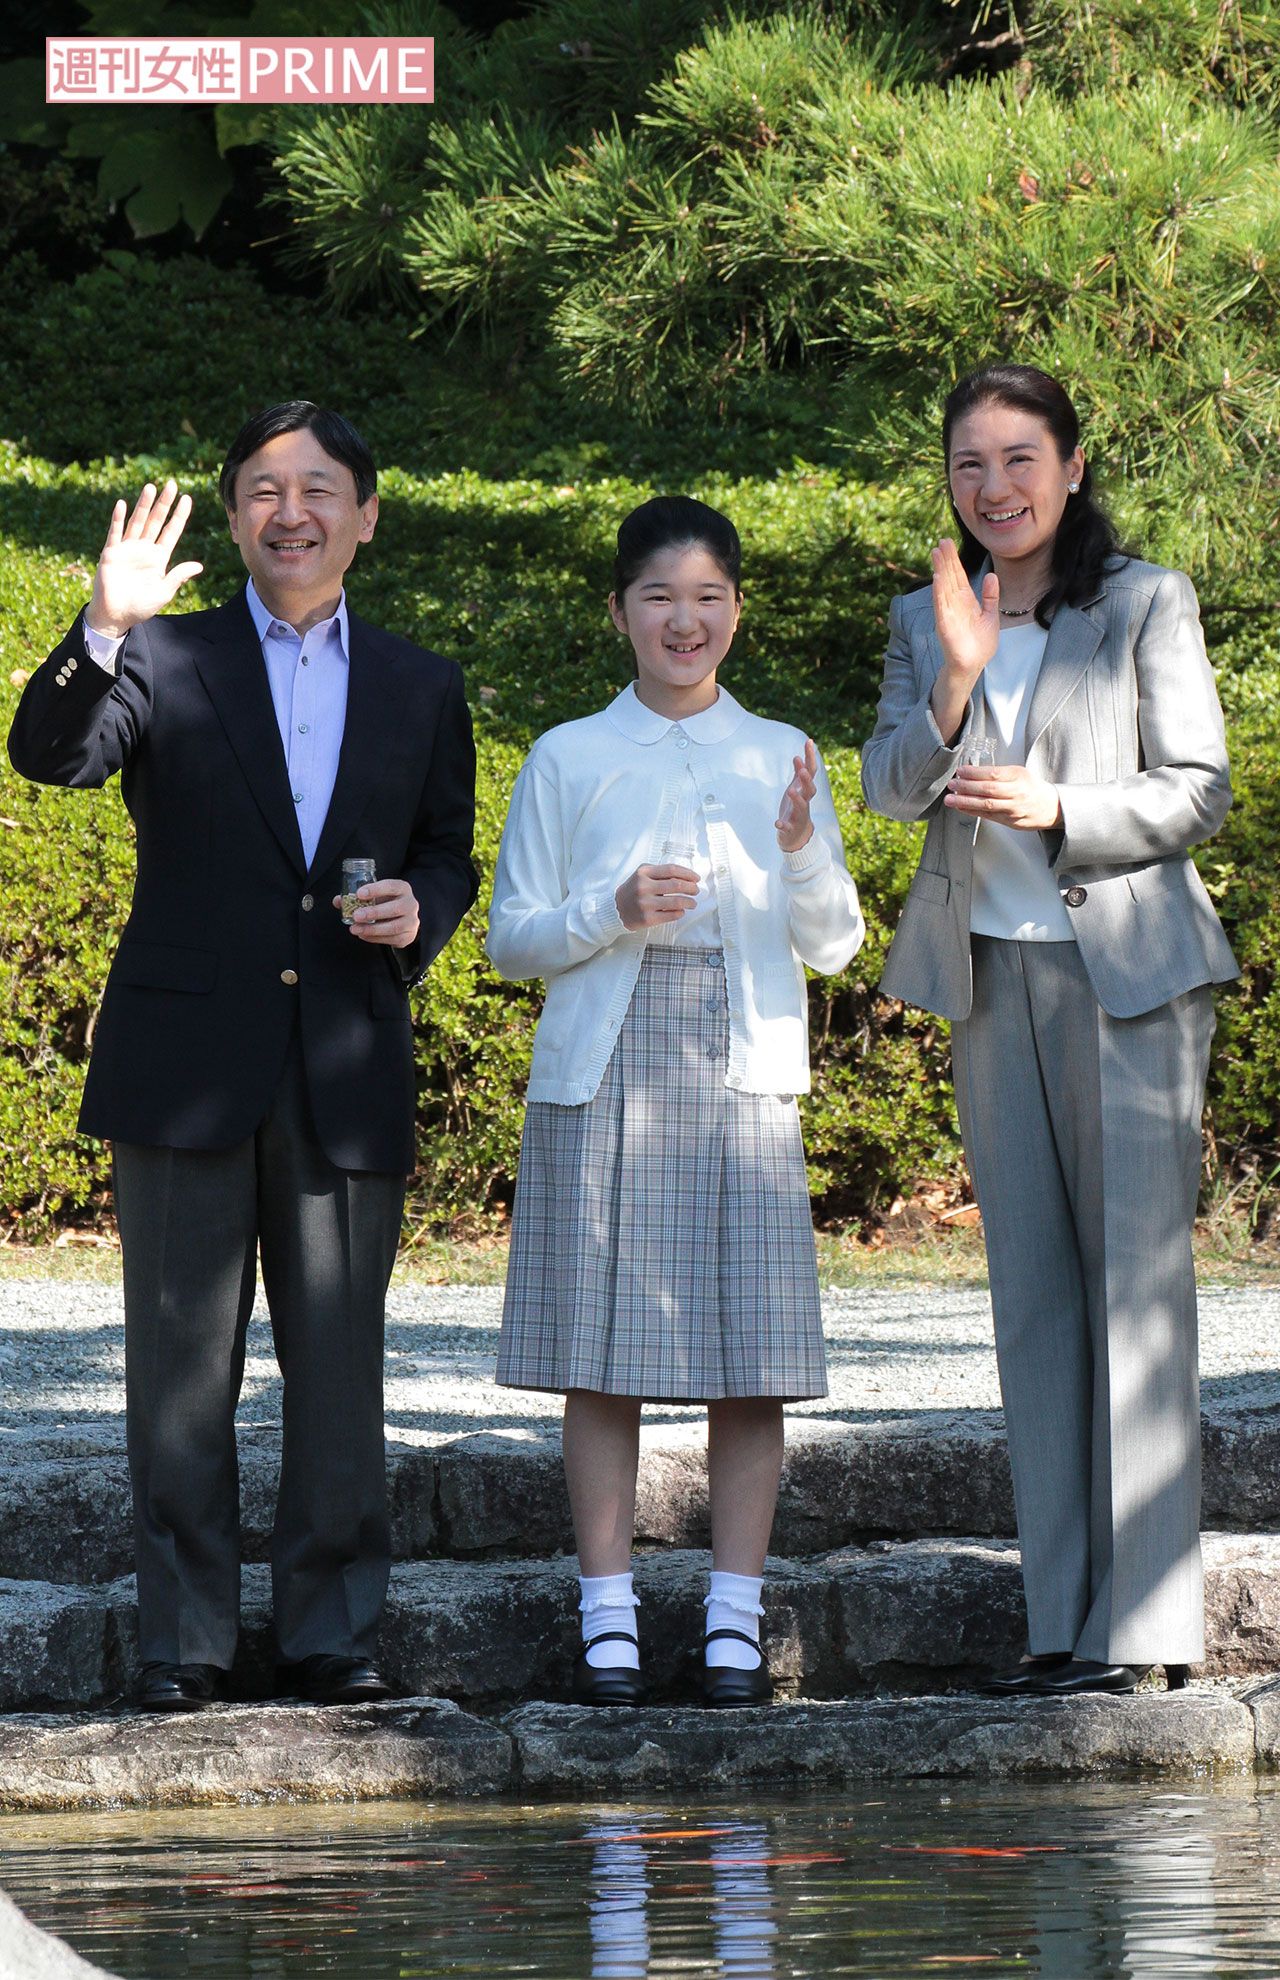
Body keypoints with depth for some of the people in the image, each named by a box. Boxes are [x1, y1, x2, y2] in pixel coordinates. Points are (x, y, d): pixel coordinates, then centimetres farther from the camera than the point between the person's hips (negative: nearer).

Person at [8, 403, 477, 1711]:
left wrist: (418, 911, -6)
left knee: (339, 1369, 3)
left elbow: (449, 856, 17)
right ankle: (183, 1638, 6)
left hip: (346, 1077, 2)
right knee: (181, 1367, 1)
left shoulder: (420, 689, 14)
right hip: (187, 1064, -2)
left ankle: (334, 1629, 10)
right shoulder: (164, 661, 4)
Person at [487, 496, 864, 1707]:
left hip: (742, 1074, 1)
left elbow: (833, 946, 10)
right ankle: (608, 1618, 3)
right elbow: (511, 937, 8)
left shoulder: (781, 759, 11)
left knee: (749, 1354, -3)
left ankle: (735, 1621, 3)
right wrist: (614, 911, -10)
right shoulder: (568, 760, 8)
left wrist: (801, 849, -9)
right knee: (600, 1351, -3)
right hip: (604, 1072, -1)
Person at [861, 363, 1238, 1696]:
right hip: (992, 977, 5)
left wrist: (1058, 809, -17)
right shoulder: (924, 622, 13)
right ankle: (1062, 1621, 6)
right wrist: (954, 684, -14)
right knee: (1031, 1292, 4)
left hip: (1129, 969, -4)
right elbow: (889, 788, 3)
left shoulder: (1145, 605, 1)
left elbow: (1197, 790, -2)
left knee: (1133, 1284, -9)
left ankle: (1143, 1621, -10)